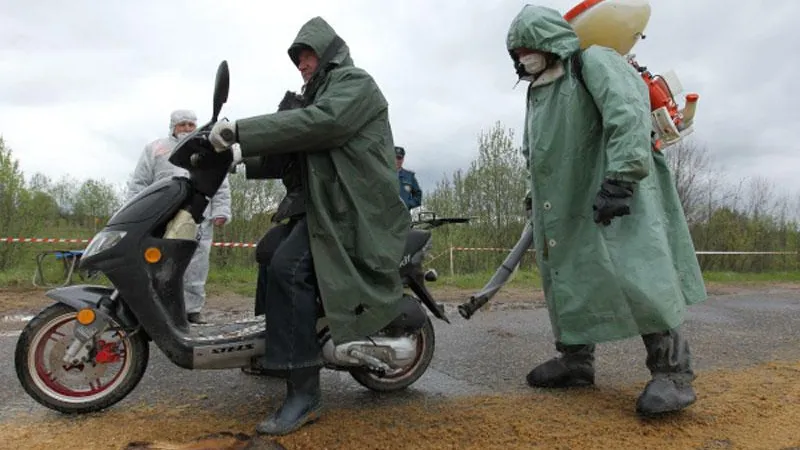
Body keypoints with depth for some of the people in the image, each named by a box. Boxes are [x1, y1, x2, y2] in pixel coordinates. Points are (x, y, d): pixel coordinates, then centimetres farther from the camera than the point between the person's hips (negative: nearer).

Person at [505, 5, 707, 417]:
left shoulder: (594, 61, -5)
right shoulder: (537, 92, 21)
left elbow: (628, 115, -21)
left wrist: (620, 178, -30)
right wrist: (538, 198, 25)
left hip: (614, 195, -8)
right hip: (564, 205, 9)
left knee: (636, 276, -18)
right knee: (566, 279, 7)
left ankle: (672, 371, -6)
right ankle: (576, 360, 18)